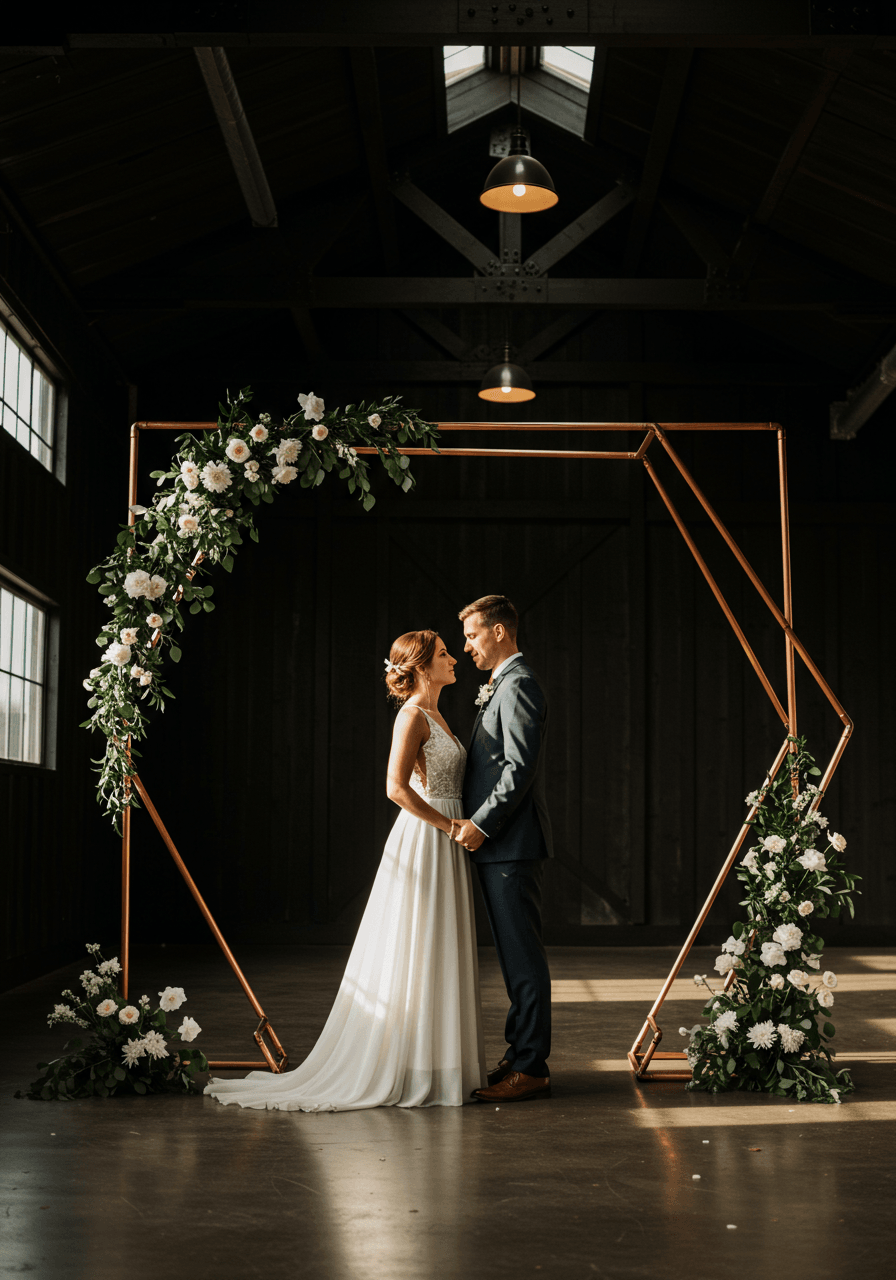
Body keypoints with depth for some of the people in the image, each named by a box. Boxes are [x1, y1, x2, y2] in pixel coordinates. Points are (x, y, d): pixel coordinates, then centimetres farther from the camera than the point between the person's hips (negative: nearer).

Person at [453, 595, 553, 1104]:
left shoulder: (518, 685, -13)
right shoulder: (504, 685, 20)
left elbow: (520, 768, -20)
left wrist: (481, 824, -18)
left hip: (512, 844, -10)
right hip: (501, 844, 11)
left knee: (524, 957, -6)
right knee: (516, 955, 14)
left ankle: (531, 1069, -2)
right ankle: (521, 1057, 21)